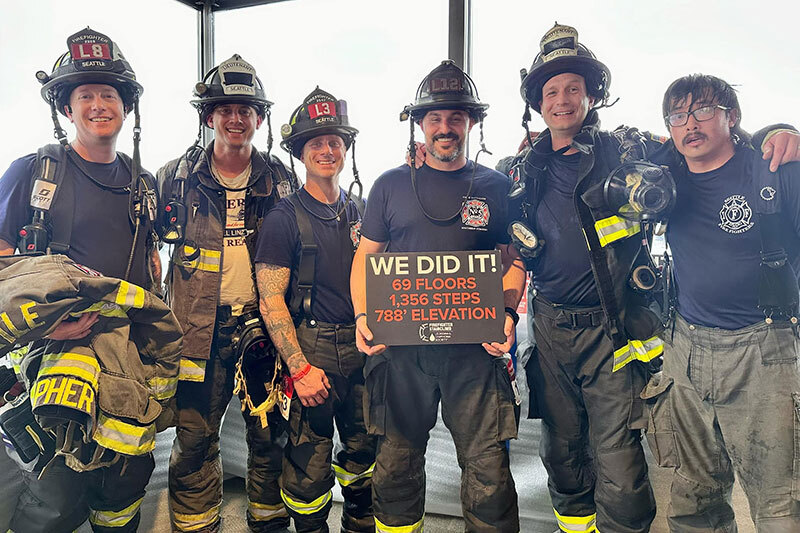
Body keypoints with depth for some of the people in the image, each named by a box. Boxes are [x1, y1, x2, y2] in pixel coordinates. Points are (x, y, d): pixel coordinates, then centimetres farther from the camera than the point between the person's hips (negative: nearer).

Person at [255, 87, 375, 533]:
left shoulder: (360, 212, 10)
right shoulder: (285, 218, -5)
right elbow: (271, 300, -9)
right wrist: (299, 368, -14)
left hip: (362, 345, 5)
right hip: (313, 347, -5)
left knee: (365, 447, 15)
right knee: (310, 460, 2)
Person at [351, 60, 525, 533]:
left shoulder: (496, 187, 9)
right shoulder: (391, 185, 9)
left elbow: (516, 263, 10)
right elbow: (366, 257, 10)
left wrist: (508, 313, -7)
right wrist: (363, 317, -4)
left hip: (475, 349, 0)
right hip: (402, 346, 1)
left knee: (488, 464, 1)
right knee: (396, 463, 9)